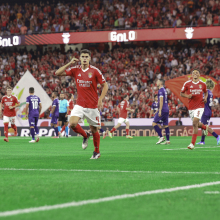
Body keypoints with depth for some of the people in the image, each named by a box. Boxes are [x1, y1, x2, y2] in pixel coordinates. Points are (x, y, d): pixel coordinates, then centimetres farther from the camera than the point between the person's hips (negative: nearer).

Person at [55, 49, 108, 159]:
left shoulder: (95, 71, -7)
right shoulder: (75, 70, 1)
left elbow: (105, 85, -2)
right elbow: (57, 73, -2)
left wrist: (100, 99, -13)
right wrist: (69, 63, -11)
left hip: (92, 106, -2)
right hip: (80, 104, 2)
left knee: (94, 130, 5)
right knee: (72, 123, -19)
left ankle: (97, 152, 27)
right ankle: (85, 136, 12)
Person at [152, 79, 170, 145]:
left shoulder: (160, 90, -10)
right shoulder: (164, 90, 18)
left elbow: (161, 101, -18)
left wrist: (160, 111, -21)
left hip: (162, 110, -9)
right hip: (166, 110, 9)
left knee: (154, 123, -7)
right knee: (166, 125, 8)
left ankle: (161, 137, -13)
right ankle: (168, 140, 7)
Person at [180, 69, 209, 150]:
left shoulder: (203, 84, 3)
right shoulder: (187, 84, 0)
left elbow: (206, 92, 21)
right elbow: (181, 93, 7)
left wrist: (205, 98, 1)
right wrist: (187, 96, -12)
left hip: (200, 106, -3)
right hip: (191, 107, 3)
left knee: (195, 123, -17)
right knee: (196, 124, 14)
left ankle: (192, 143, -13)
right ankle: (205, 127, 52)